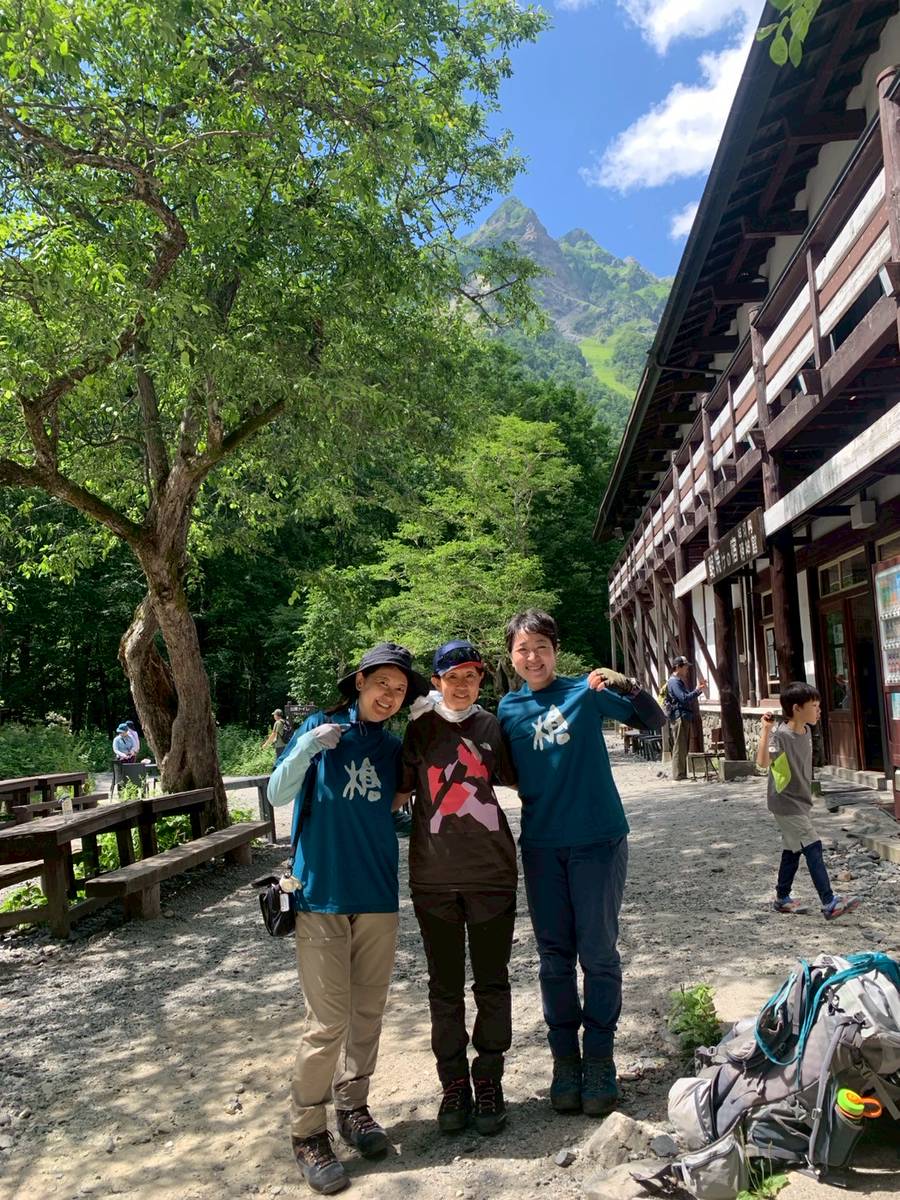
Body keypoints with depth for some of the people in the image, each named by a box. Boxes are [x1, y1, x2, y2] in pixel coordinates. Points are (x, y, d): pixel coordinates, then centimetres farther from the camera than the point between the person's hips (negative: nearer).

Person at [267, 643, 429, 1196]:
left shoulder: (394, 747, 6)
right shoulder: (321, 728, -4)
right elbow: (277, 795, -8)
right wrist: (306, 749, -24)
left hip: (379, 896, 4)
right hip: (322, 895, -4)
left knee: (368, 1012, 13)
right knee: (328, 1021, -3)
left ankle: (354, 1105, 32)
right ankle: (308, 1132, 13)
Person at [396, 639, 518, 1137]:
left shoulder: (493, 726, 3)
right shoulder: (419, 730, 0)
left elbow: (521, 780, 14)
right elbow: (396, 793, 5)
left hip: (492, 873, 1)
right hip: (434, 877, 0)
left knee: (492, 985, 11)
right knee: (445, 988, 11)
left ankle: (488, 1080, 28)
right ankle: (453, 1082, 28)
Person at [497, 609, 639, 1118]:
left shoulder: (586, 690, -2)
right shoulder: (508, 709, 5)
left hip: (598, 838, -2)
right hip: (542, 845, 3)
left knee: (599, 953, 4)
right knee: (555, 956, 10)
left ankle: (599, 1059, 19)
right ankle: (565, 1058, 25)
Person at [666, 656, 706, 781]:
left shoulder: (681, 681, 21)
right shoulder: (674, 682, -12)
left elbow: (688, 696, 22)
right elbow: (684, 698, -21)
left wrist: (698, 688, 10)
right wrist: (698, 690, -16)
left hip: (685, 717, 10)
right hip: (679, 717, -10)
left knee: (684, 747, 12)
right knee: (679, 747, -8)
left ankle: (682, 773, 16)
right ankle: (678, 774, -6)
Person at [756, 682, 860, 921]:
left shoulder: (806, 732, 3)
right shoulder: (780, 735, -23)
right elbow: (763, 761, -40)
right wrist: (766, 729, -44)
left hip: (801, 803, 9)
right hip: (786, 805, -9)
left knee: (793, 850, 15)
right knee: (813, 847, -10)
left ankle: (783, 899, 27)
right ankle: (829, 903, -6)